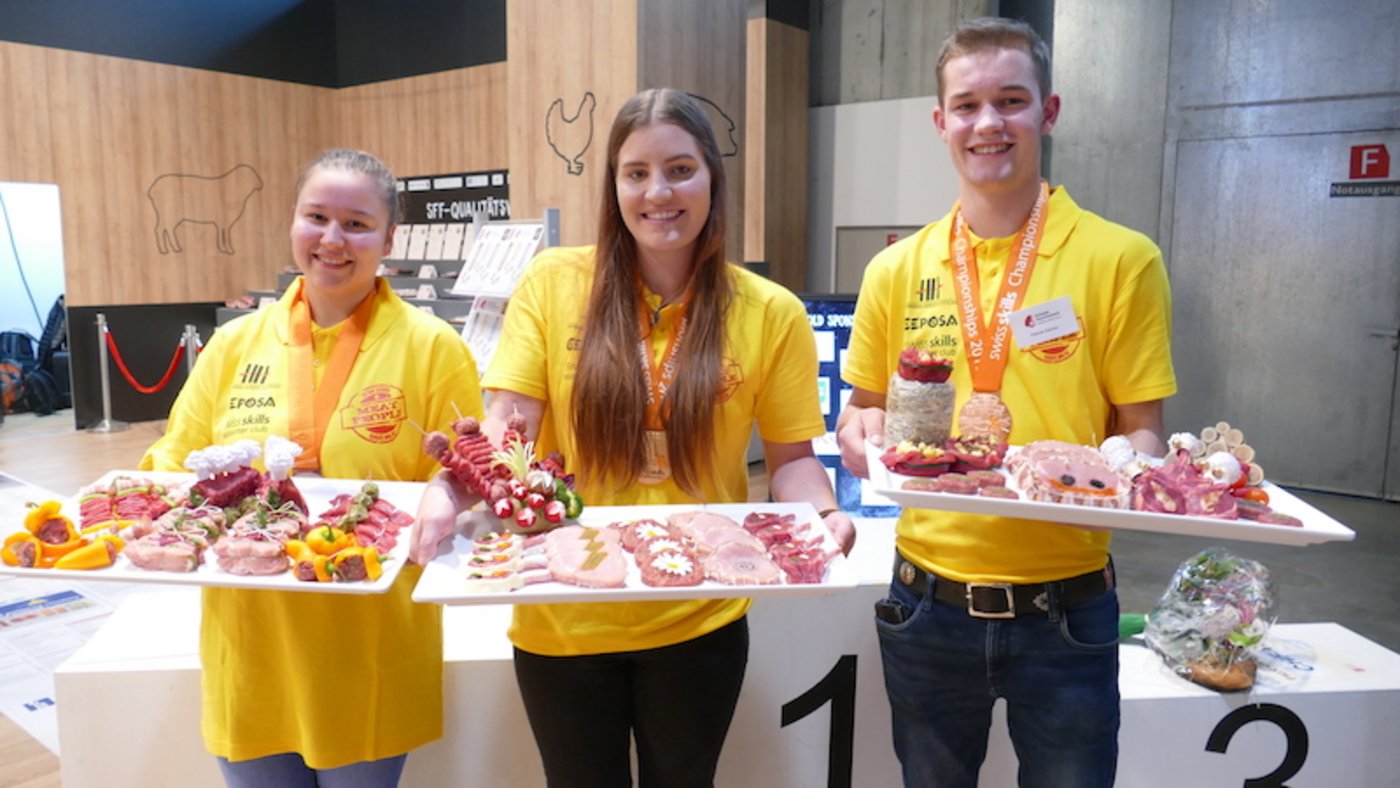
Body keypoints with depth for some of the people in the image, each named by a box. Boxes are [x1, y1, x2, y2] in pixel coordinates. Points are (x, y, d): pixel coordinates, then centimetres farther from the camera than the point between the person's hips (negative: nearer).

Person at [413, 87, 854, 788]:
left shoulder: (771, 313, -5)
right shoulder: (552, 282, -6)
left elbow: (791, 456, 0)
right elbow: (507, 425, -7)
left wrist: (821, 516, -20)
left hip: (697, 622, 0)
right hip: (563, 618, 0)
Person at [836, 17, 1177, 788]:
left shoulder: (1121, 259, -6)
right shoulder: (896, 270, 0)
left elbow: (1141, 430, -1)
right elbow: (862, 412, 11)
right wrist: (865, 439, -10)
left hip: (1066, 610, -2)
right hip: (928, 603, 2)